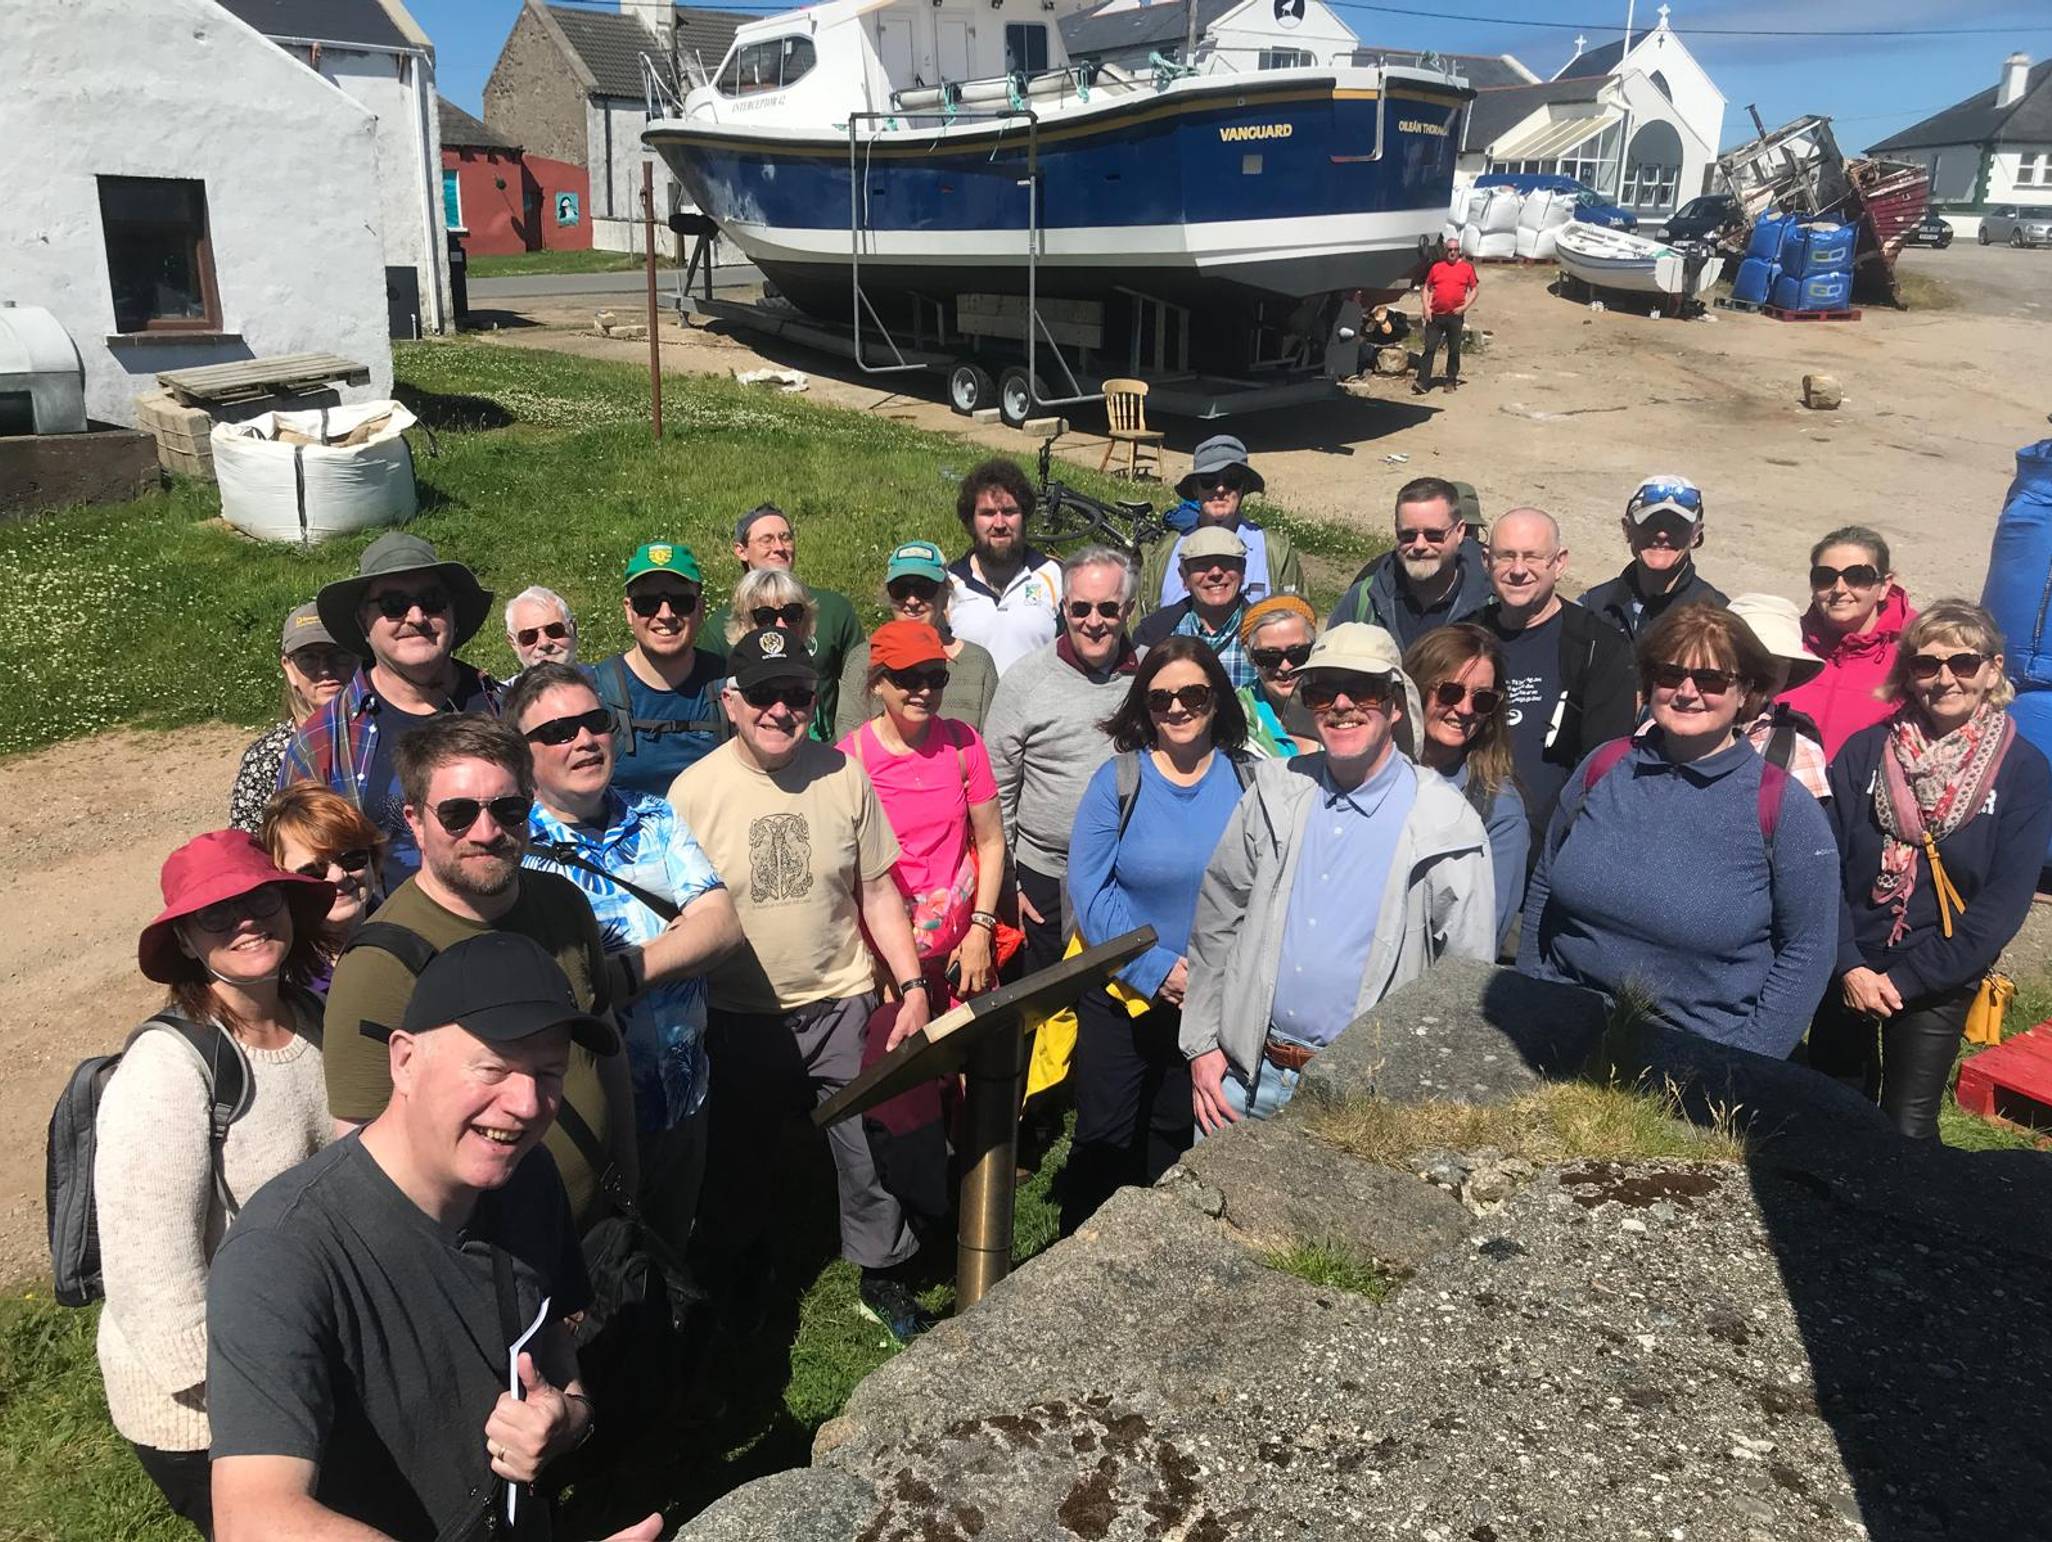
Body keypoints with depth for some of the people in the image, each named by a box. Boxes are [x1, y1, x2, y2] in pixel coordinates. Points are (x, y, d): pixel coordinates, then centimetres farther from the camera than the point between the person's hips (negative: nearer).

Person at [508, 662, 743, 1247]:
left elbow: (723, 923, -10)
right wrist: (675, 941, -20)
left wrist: (623, 974, -23)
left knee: (671, 1259, 25)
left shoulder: (656, 820, 2)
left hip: (683, 1103, 5)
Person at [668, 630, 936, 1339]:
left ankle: (883, 1275, 31)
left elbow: (878, 892, 2)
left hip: (842, 1005, 1)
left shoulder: (843, 776, -5)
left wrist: (913, 985, -2)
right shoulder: (694, 790, -10)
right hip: (740, 1016, 0)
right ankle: (728, 1275, 44)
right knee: (735, 1156, 18)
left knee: (870, 1148, 7)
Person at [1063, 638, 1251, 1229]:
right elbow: (1088, 890, -12)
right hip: (1120, 994, -2)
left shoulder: (1248, 781, -4)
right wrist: (1155, 969, -18)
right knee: (1104, 1137, 8)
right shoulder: (1118, 780, -10)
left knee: (1173, 1137, 19)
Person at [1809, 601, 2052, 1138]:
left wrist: (1905, 978, -15)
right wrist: (1849, 967, -16)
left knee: (1907, 1133, -4)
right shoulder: (1866, 751, -1)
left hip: (1937, 986, -2)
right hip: (1848, 973, 2)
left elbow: (2004, 900, -9)